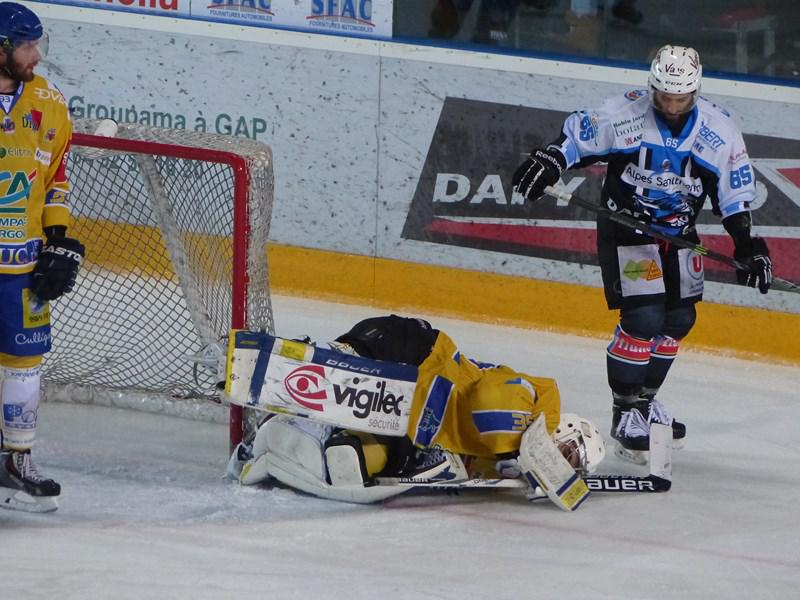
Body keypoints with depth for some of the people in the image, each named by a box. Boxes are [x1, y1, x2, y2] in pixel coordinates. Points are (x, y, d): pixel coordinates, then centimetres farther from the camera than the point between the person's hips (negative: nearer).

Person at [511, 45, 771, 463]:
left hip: (678, 234, 5)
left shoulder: (720, 131, -9)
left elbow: (736, 193, -1)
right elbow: (577, 136, -6)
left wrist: (747, 243, -6)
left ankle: (644, 397, 29)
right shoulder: (624, 114, -18)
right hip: (625, 227, -5)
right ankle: (625, 412, -5)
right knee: (643, 318, -15)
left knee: (678, 319, 10)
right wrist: (546, 162, -21)